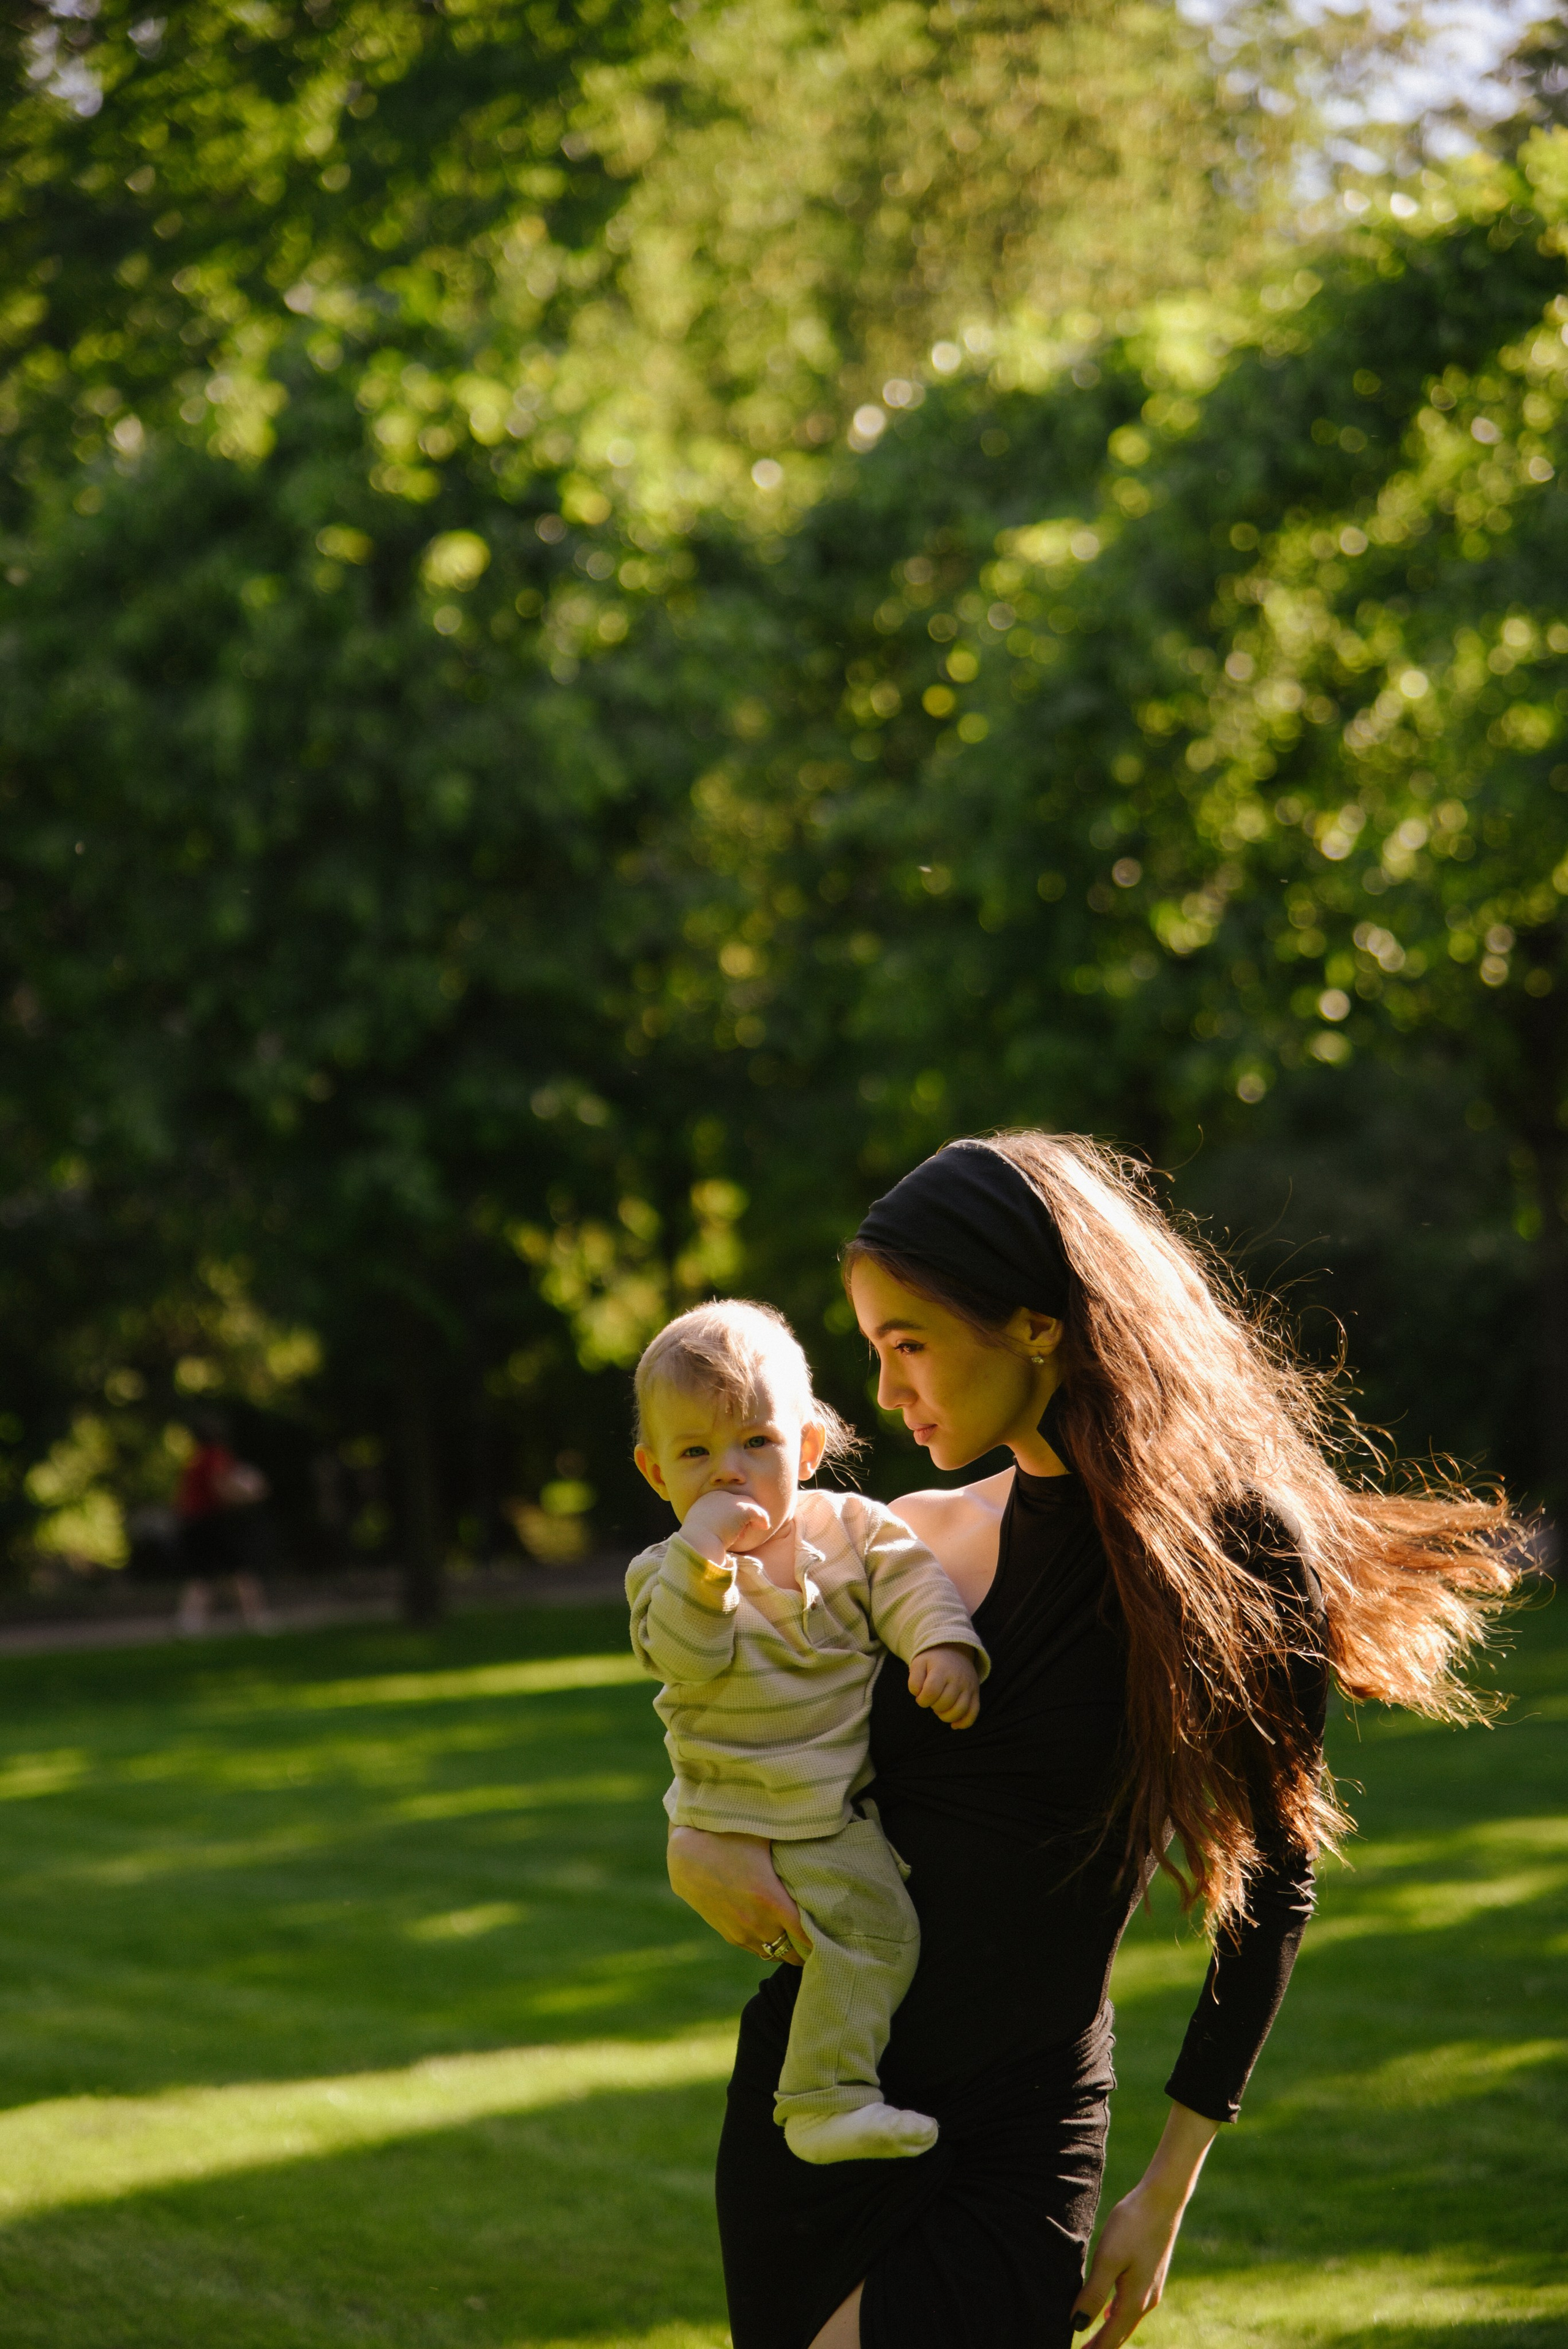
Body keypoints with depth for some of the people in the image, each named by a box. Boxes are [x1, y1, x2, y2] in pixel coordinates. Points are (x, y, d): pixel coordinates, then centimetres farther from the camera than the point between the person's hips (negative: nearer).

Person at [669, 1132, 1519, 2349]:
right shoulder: (914, 1539, 4)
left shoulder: (1236, 1552, -8)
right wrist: (695, 1840, -7)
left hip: (1018, 2146, -5)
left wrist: (1167, 2192, -2)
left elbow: (1271, 1885, -2)